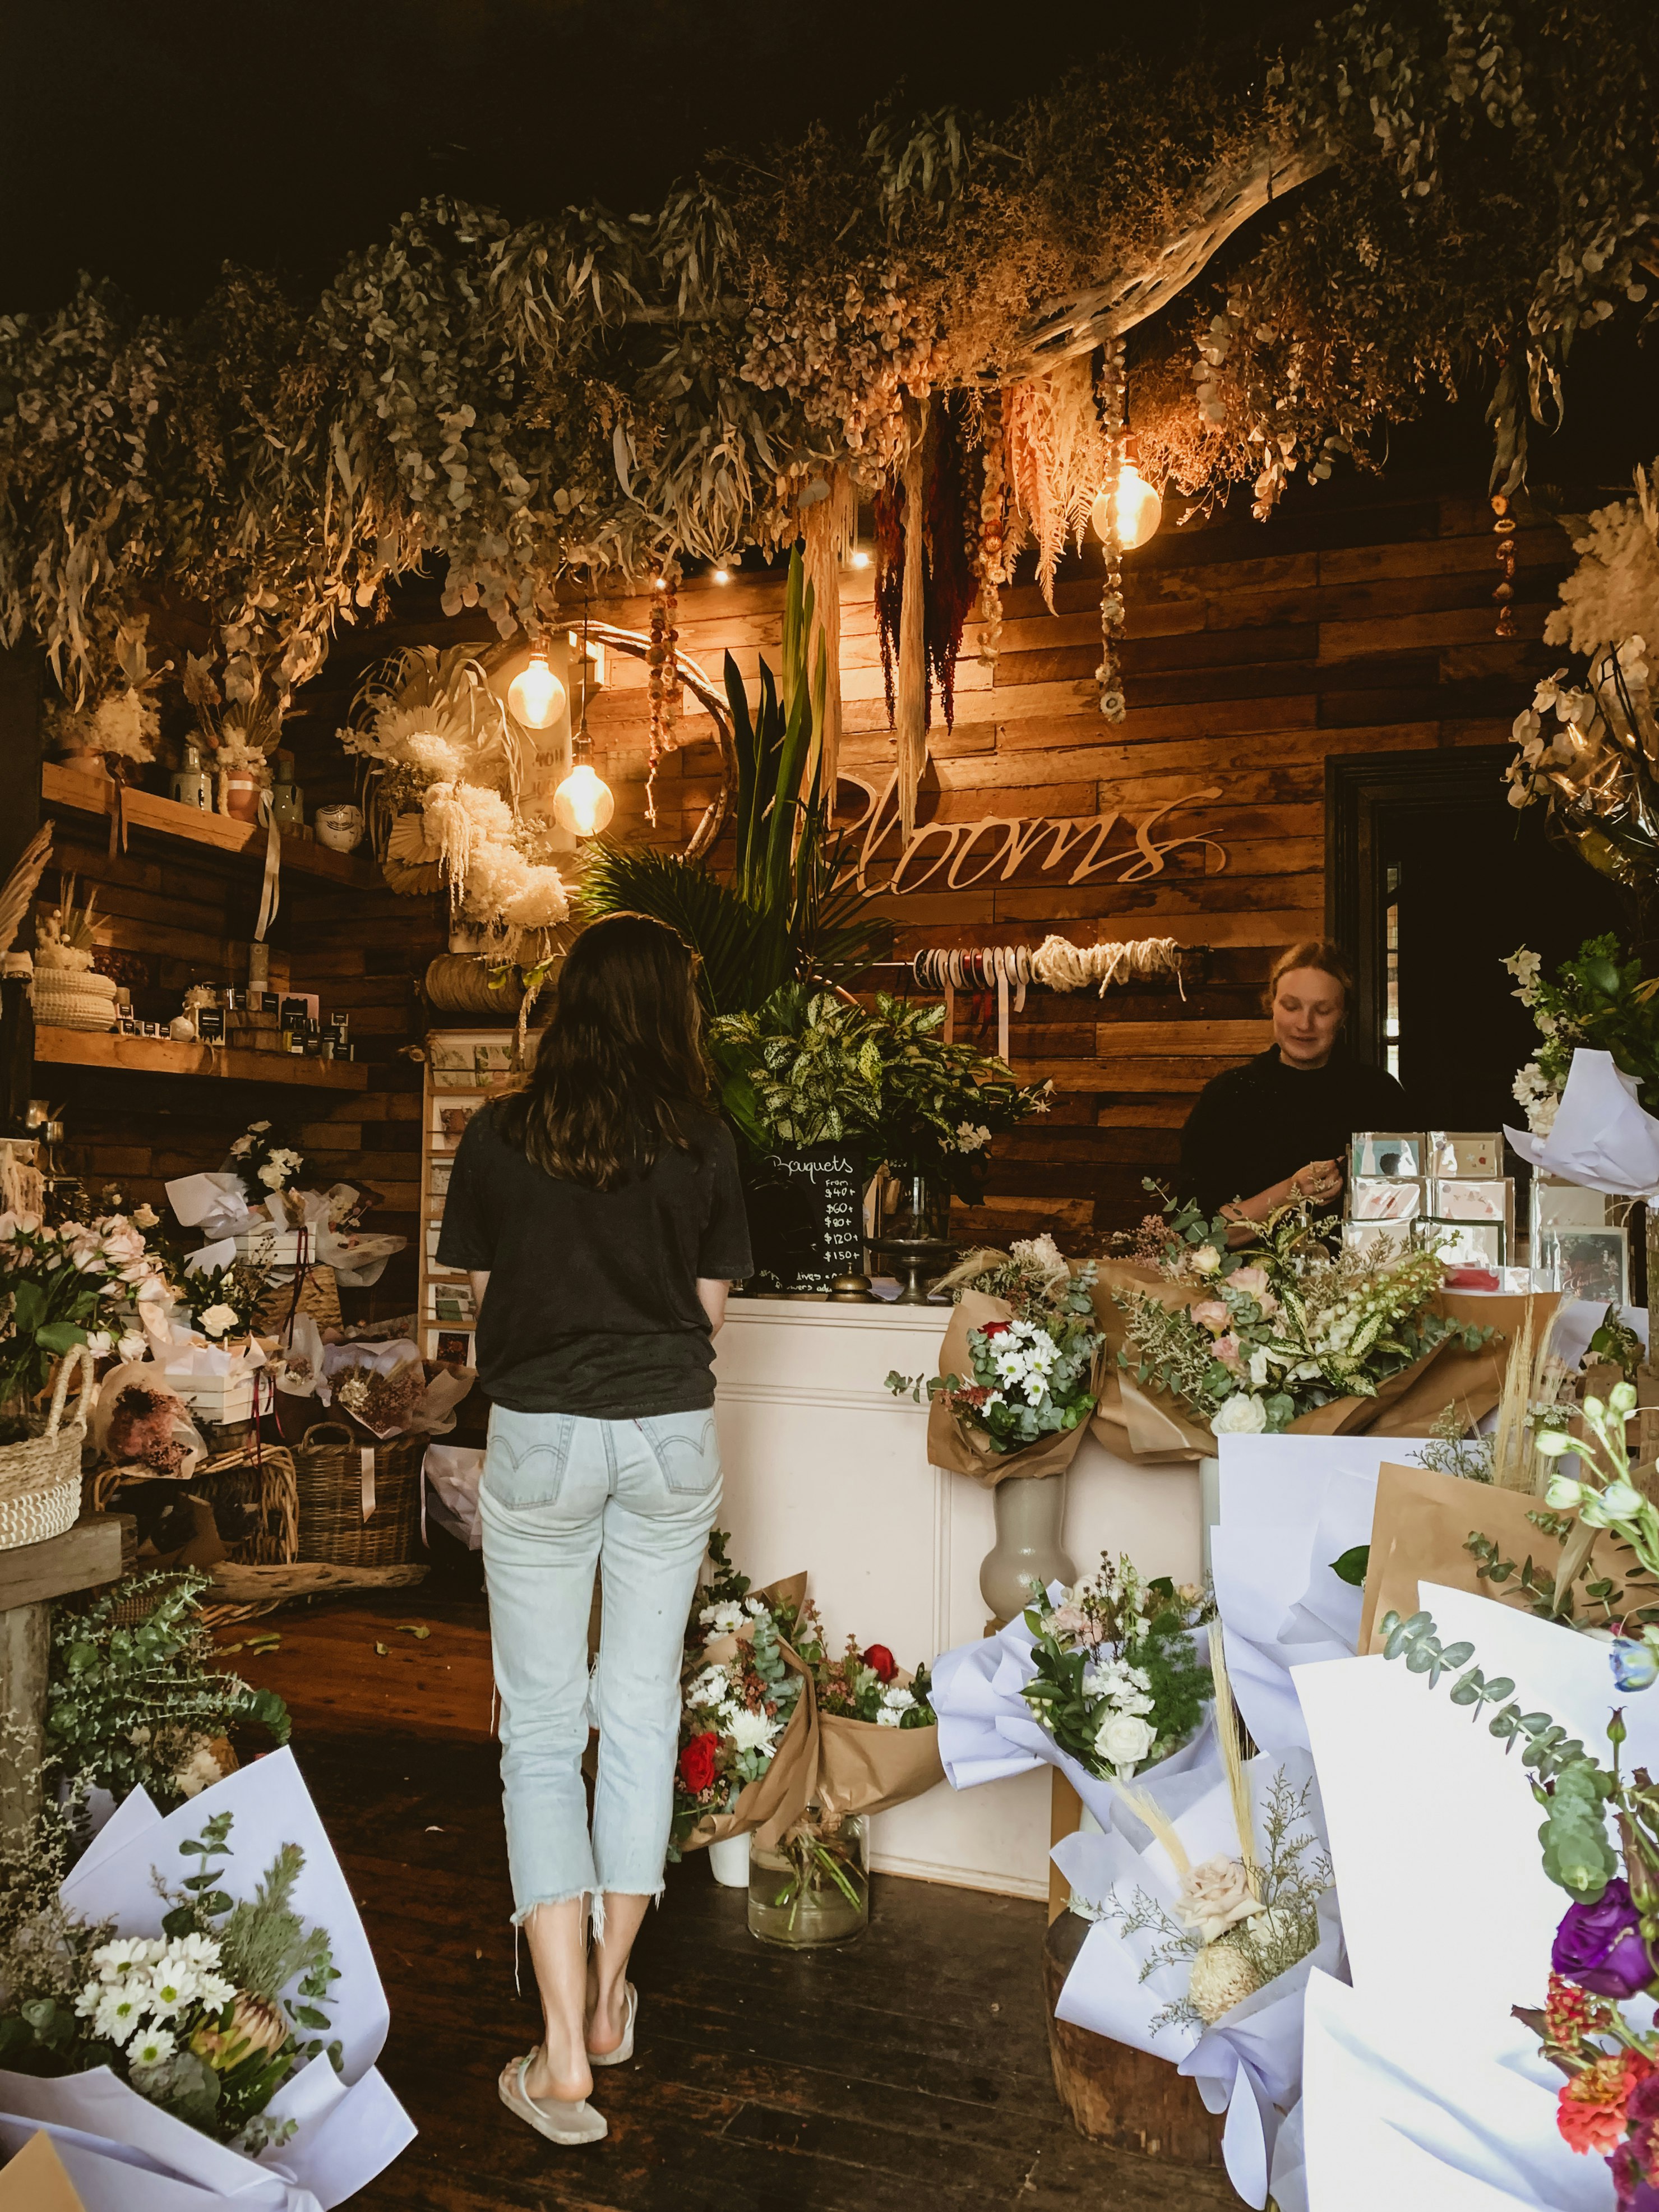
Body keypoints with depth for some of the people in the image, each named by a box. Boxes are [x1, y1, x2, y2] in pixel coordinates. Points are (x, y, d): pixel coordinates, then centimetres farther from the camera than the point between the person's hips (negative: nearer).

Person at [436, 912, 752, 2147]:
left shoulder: (499, 1137, -6)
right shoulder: (703, 1142, -6)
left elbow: (484, 1294, 2)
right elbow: (712, 1308, 0)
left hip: (541, 1436, -1)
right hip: (672, 1437, 1)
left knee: (542, 1730, 8)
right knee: (644, 1708, 15)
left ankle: (563, 2056, 8)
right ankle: (611, 2000, 29)